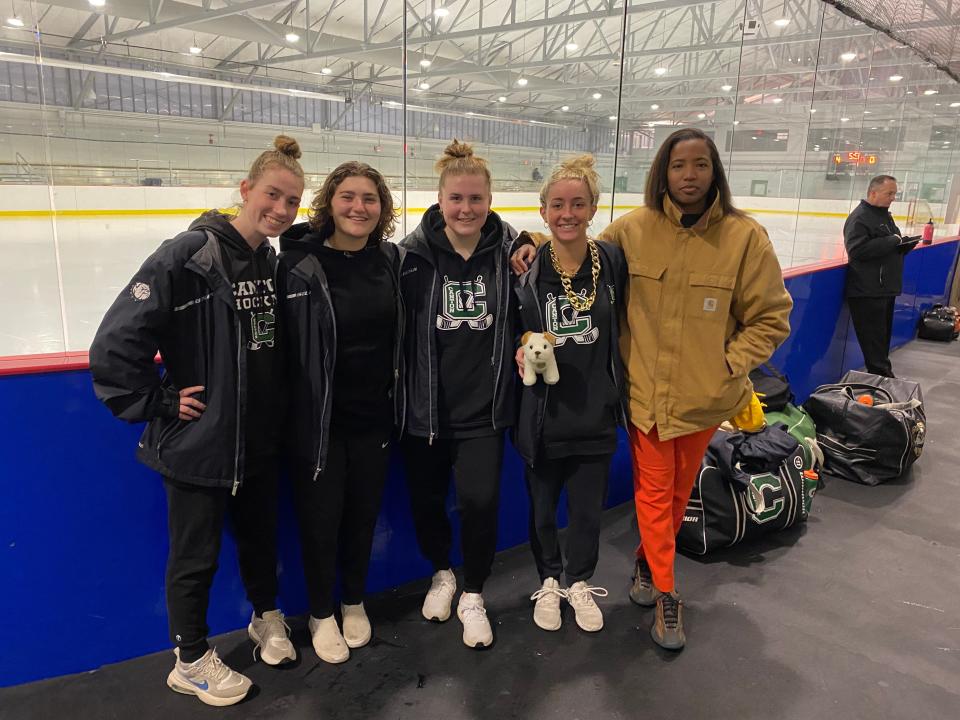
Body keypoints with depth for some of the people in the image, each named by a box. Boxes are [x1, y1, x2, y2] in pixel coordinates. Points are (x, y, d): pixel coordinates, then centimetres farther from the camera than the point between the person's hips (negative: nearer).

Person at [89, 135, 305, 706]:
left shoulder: (275, 262, 3)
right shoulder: (189, 255, -19)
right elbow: (116, 342, -21)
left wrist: (279, 405, 8)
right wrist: (159, 401, -15)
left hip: (261, 437, 6)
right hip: (199, 440, -6)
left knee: (261, 532, 22)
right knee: (196, 555, 11)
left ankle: (267, 617, 47)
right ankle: (192, 660, 34)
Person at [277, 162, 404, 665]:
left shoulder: (391, 259, 0)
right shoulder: (299, 264, -14)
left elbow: (400, 334, 13)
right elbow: (281, 342, -12)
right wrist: (288, 412, -11)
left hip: (375, 416, 4)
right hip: (318, 417, -4)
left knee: (363, 514, 17)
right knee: (320, 519, 10)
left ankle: (354, 603, 41)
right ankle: (321, 614, 35)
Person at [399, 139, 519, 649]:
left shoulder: (509, 250, -4)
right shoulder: (414, 254, -9)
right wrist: (400, 391, -7)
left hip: (484, 406, 0)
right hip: (426, 407, 0)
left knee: (480, 501, -5)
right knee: (425, 501, 13)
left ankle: (473, 596, 24)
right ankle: (442, 573, 44)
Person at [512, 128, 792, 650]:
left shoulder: (744, 236, -9)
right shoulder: (632, 230, -7)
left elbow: (771, 317, -2)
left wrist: (731, 364, -10)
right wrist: (539, 247, -7)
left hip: (705, 396, 1)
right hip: (645, 390, 0)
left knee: (680, 489, 18)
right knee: (653, 490, 8)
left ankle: (649, 561, 44)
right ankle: (665, 592, 27)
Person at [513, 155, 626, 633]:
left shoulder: (613, 262, -5)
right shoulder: (527, 269, -8)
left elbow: (623, 329, 7)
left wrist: (618, 387, 3)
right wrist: (521, 352, -16)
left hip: (596, 413, 1)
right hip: (543, 414, 0)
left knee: (588, 509, 14)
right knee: (542, 507, 15)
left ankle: (580, 582, 41)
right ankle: (549, 581, 42)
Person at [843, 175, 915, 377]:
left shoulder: (886, 215, 17)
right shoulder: (859, 217, -12)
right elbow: (857, 249, -24)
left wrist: (907, 244, 4)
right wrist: (892, 241, -20)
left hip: (887, 289, 9)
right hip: (867, 292, -9)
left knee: (884, 337, 14)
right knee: (874, 341, -6)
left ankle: (883, 375, 23)